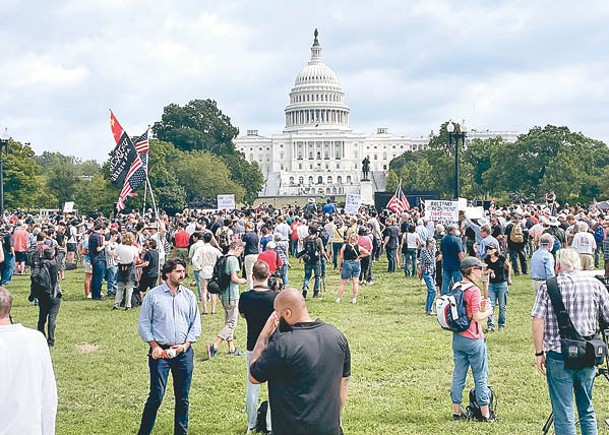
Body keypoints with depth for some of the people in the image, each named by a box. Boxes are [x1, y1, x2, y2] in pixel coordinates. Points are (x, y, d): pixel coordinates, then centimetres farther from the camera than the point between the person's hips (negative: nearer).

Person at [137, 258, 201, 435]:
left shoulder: (189, 296, 8)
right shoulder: (153, 295, -1)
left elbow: (195, 323, 10)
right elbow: (143, 323, 1)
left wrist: (186, 344, -3)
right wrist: (154, 346, -7)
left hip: (184, 352, 3)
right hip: (160, 352, -3)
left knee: (183, 397, 9)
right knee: (156, 396, -7)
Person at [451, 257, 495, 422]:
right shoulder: (473, 290, -17)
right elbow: (476, 317, -19)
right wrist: (488, 312, -1)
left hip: (457, 338, 7)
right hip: (473, 340, -7)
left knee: (458, 375, 12)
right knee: (480, 377, 5)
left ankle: (456, 410, 18)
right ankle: (485, 413, 12)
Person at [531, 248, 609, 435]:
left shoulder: (548, 286, -3)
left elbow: (538, 322, -9)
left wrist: (539, 352, -1)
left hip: (558, 356, -2)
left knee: (563, 413, 4)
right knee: (587, 410, 18)